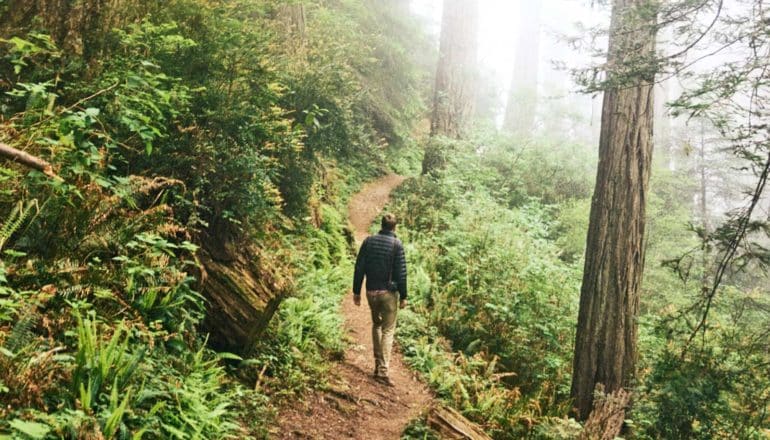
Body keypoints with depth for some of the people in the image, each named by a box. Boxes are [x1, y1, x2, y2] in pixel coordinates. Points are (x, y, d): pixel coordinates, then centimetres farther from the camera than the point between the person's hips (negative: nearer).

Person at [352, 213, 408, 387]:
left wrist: (356, 291, 9)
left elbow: (359, 268, 3)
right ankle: (382, 371, -6)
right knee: (388, 330, 1)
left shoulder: (368, 241, 2)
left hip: (371, 291, 4)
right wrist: (403, 296, -2)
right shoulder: (397, 244, -8)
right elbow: (401, 273, -9)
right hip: (389, 293, -4)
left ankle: (378, 364, 23)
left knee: (376, 324, 23)